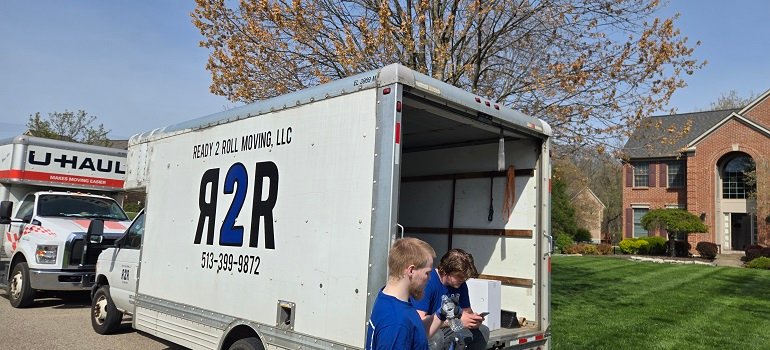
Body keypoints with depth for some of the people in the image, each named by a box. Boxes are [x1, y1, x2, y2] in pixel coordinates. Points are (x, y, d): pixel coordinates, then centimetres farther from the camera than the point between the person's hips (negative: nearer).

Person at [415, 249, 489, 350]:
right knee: (435, 337, -38)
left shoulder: (460, 284, -1)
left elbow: (467, 310, 9)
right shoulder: (428, 282, -25)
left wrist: (473, 318, -17)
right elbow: (419, 320, -30)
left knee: (483, 331, 1)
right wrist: (456, 321, -32)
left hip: (446, 330, 7)